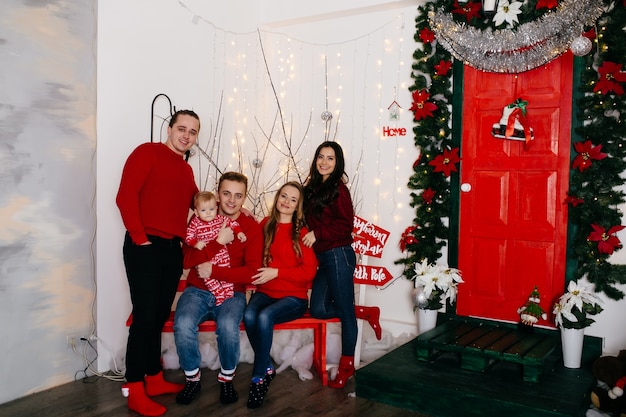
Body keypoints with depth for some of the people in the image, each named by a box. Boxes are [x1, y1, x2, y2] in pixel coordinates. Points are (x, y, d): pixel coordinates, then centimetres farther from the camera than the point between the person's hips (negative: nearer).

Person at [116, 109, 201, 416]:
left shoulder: (186, 170, 18)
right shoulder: (148, 152, -4)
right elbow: (125, 196, -12)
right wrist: (139, 238, -15)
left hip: (173, 249, 7)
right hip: (145, 248, -7)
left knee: (160, 317, 13)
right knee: (145, 318, -5)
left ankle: (154, 379, 25)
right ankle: (135, 391, 5)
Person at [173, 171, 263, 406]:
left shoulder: (252, 227, -2)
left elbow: (252, 272, -11)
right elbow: (186, 260, -9)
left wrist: (214, 271, -17)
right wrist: (218, 242, -19)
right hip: (198, 290, 1)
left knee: (228, 326, -32)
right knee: (183, 325, -28)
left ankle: (227, 378, 0)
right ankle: (192, 378, 1)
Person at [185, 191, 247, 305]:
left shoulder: (220, 218, 1)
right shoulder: (195, 223, -6)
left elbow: (232, 223, 11)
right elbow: (188, 237, -7)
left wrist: (239, 232, -2)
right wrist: (195, 243, -24)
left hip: (221, 253, 2)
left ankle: (228, 292, 10)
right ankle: (219, 293, -4)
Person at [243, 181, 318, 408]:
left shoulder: (303, 231, -4)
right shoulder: (265, 225, 6)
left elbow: (309, 271, -7)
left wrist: (276, 272, -17)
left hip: (294, 297, -3)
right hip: (265, 292, 3)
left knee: (264, 317, -31)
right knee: (249, 315, -29)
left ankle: (258, 378, -12)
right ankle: (268, 368, -7)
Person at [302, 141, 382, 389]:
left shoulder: (338, 188, -9)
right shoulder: (313, 187, 13)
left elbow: (345, 225, -15)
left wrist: (317, 234, -16)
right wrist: (308, 234, 5)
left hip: (338, 255, -8)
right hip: (323, 257, 8)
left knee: (345, 311, 2)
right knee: (319, 309, 6)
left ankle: (347, 365, 14)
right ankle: (367, 313, 24)